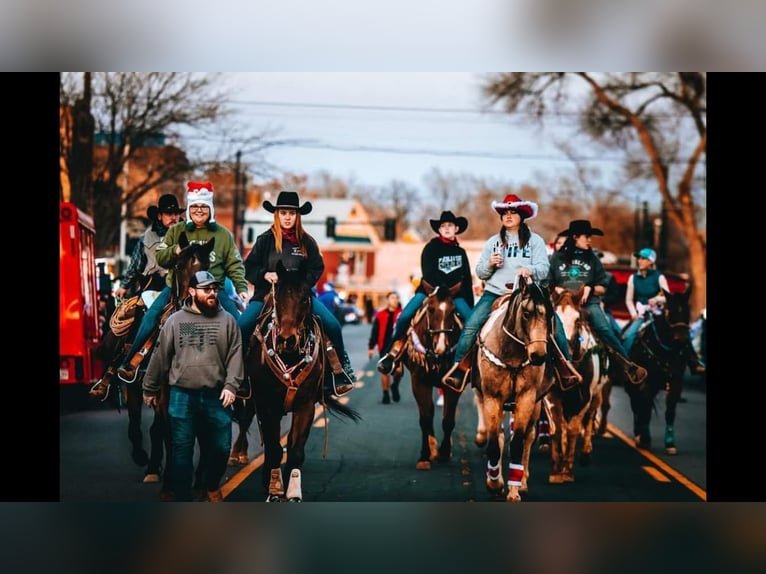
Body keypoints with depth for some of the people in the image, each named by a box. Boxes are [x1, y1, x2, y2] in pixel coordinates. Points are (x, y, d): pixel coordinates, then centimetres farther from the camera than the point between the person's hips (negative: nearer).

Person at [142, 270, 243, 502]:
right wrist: (150, 389, 10)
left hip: (216, 396, 1)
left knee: (220, 448, 9)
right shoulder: (175, 320, 3)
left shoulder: (227, 320, 3)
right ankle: (182, 498, 14)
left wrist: (231, 385, -12)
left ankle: (212, 486, 36)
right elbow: (160, 357, 7)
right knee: (181, 451, 4)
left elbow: (235, 355, -1)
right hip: (182, 396, -1)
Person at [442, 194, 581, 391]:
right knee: (470, 326, -18)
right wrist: (490, 264, -7)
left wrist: (530, 270, -24)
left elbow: (543, 269, -3)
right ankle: (458, 371, -15)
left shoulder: (535, 240, 8)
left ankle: (565, 366, -9)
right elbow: (479, 272, 15)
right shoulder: (493, 242, 15)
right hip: (495, 293, 2)